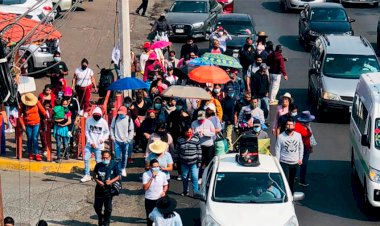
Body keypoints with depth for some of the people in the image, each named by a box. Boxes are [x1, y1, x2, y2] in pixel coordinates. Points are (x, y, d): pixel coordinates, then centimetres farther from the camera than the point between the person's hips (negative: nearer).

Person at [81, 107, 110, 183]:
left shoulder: (104, 122, -5)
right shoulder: (89, 120, -4)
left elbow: (107, 132, 8)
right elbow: (87, 132, 0)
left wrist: (104, 138, -10)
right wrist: (91, 142, -8)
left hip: (99, 145, -1)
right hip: (89, 144, 1)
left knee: (98, 161, 3)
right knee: (86, 159, -3)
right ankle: (87, 175, 9)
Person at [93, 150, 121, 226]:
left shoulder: (114, 165, -8)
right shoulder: (98, 165, -2)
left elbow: (118, 176, -2)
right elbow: (94, 175, 8)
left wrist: (111, 181, -18)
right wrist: (97, 181, -11)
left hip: (109, 189, -2)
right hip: (99, 188, 2)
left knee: (108, 208, 3)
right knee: (97, 206, 9)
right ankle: (100, 219, 37)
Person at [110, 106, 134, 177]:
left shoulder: (129, 120, -2)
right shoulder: (115, 119, 1)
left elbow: (131, 130, 2)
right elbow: (112, 128, 10)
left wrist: (128, 139, -6)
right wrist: (112, 136, 0)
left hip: (125, 142, 0)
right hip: (117, 141, 0)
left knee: (124, 157, 7)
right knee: (117, 157, -3)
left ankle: (123, 169, 24)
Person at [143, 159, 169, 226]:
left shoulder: (162, 174, -8)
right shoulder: (145, 174, -12)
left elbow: (166, 185, 8)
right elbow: (145, 188, -20)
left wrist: (164, 191, -13)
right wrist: (152, 178, -26)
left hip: (159, 199, 1)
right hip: (149, 200, -1)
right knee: (149, 217, 11)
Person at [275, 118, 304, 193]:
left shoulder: (298, 135, 0)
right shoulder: (280, 136, -9)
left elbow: (301, 147, 11)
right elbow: (277, 150, -5)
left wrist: (300, 158, 7)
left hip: (295, 162, 3)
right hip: (284, 163, -3)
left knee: (292, 181, 16)